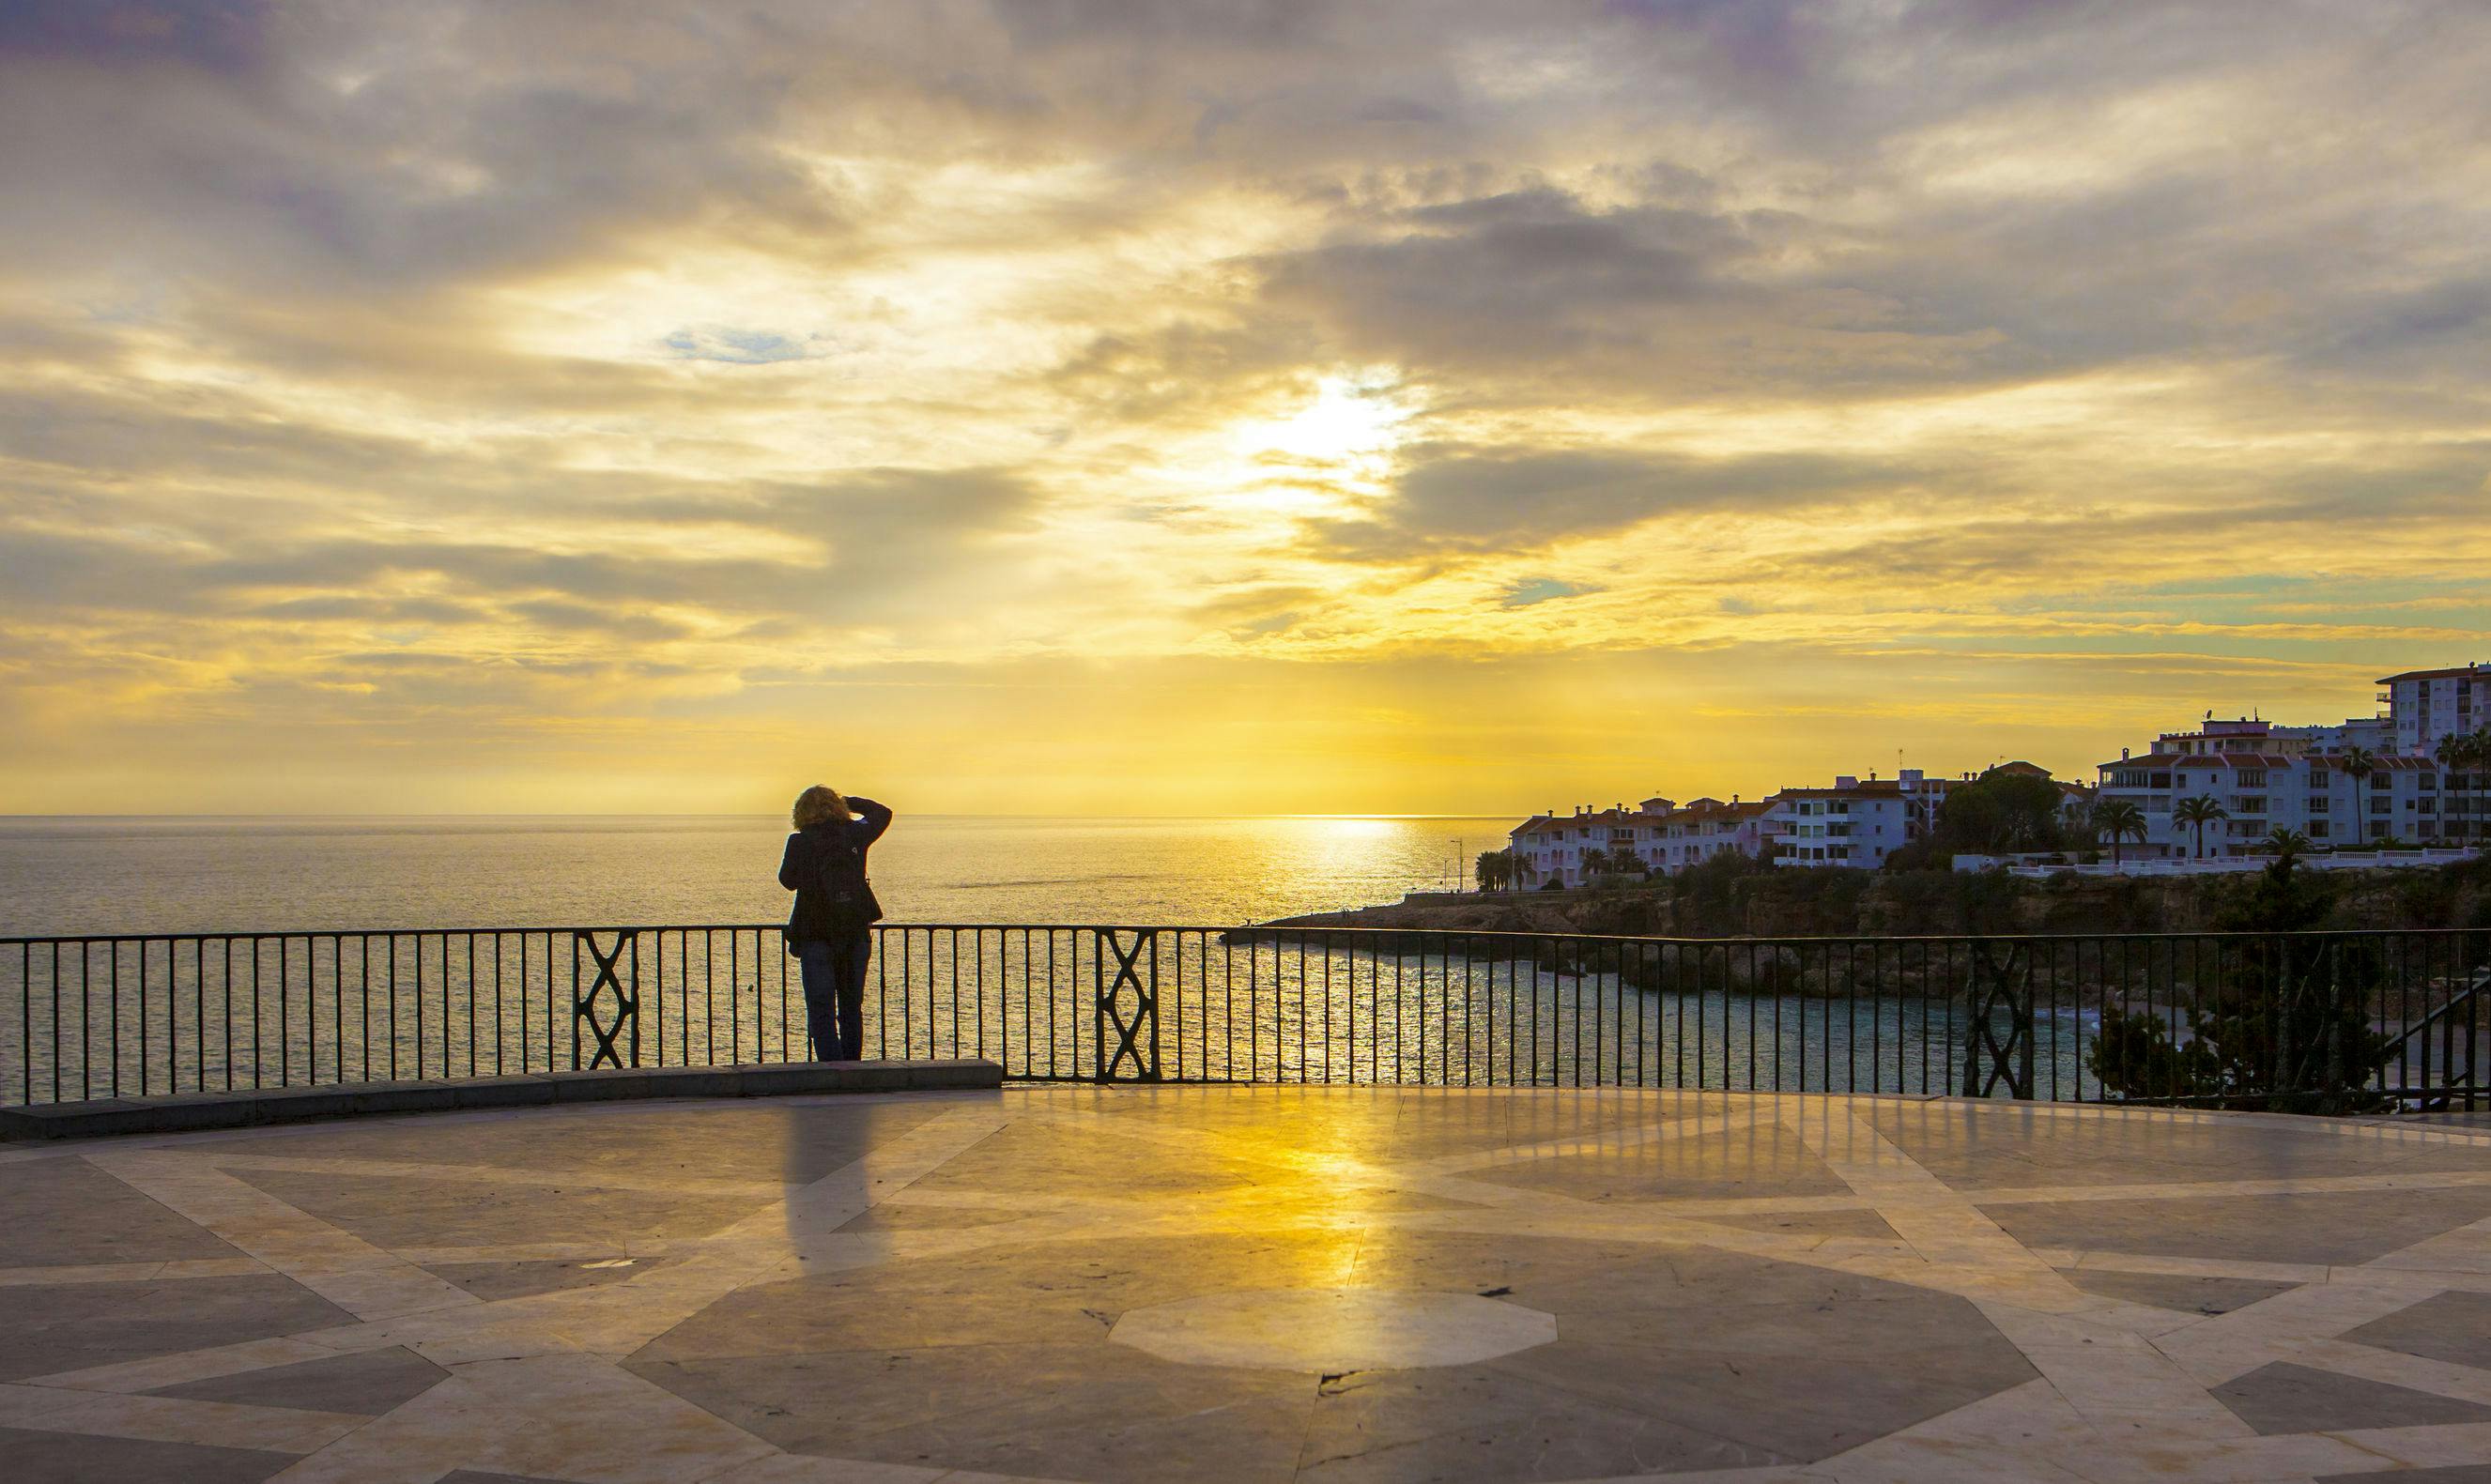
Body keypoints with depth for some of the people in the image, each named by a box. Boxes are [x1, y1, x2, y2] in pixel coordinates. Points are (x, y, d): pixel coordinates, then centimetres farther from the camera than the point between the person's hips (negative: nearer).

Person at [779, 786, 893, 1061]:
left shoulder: (799, 842, -8)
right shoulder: (855, 834, 1)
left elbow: (788, 880, 3)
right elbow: (882, 813, 19)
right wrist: (848, 802, 19)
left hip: (816, 935, -3)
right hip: (856, 934, 3)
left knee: (821, 1012, 0)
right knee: (852, 1009, 14)